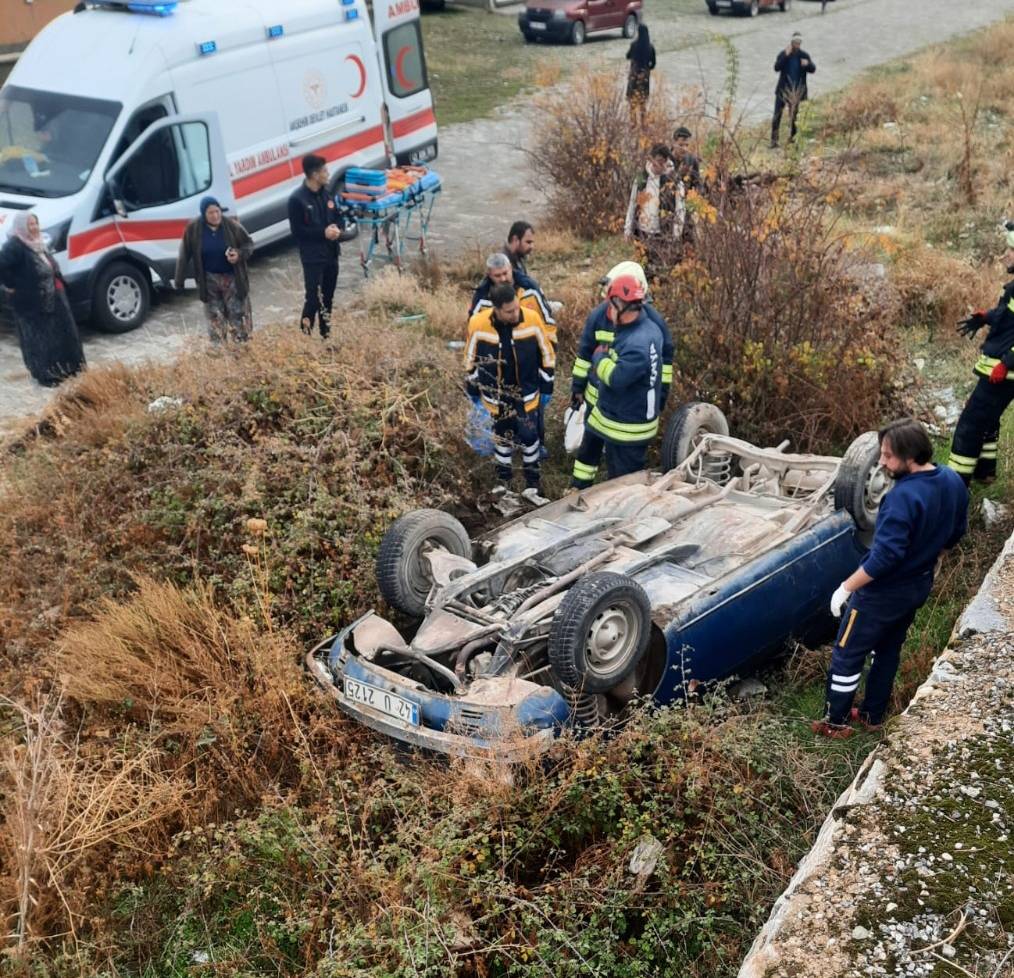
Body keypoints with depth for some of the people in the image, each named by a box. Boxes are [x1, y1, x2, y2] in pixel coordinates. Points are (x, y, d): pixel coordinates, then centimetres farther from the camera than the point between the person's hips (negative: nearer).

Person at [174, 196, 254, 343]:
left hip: (232, 278, -1)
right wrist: (179, 280, -1)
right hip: (209, 280, 1)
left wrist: (239, 254, -22)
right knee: (215, 317, 9)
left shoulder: (232, 225, -13)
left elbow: (248, 244, 0)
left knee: (238, 315, 3)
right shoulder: (193, 228, -11)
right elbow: (185, 254, -3)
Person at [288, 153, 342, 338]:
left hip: (331, 254, 7)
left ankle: (326, 335, 24)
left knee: (328, 298, 14)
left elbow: (338, 217, 17)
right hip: (312, 257, -7)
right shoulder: (297, 199, -13)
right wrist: (323, 232, -21)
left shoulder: (326, 194, 9)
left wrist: (337, 228, -7)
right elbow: (297, 230, -15)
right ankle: (304, 335, -1)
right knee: (313, 298, -11)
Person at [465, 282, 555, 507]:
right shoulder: (477, 324, -21)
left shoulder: (532, 319, -20)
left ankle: (532, 485, 21)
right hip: (496, 393, 0)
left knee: (529, 436, 6)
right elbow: (471, 358, -3)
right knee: (503, 437, 12)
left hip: (527, 391, 0)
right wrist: (473, 389, 6)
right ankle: (504, 483, 29)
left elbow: (546, 353, -3)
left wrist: (547, 385, 3)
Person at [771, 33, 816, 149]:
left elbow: (813, 69, -6)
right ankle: (774, 141, -5)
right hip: (783, 89, -1)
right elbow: (777, 67, -15)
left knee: (794, 116, 6)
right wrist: (786, 56, -24)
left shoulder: (804, 55, 2)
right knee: (777, 115, -7)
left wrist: (807, 64, -27)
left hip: (797, 91, 1)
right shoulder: (783, 54, -2)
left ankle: (792, 139, 17)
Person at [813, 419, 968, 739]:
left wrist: (846, 587, -23)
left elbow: (884, 556, -33)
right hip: (918, 586, 8)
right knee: (888, 650, 25)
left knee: (847, 655, 10)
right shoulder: (953, 481, -7)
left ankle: (836, 722, 24)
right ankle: (873, 715, 39)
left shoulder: (903, 496, -34)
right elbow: (956, 532, 9)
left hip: (883, 592, -8)